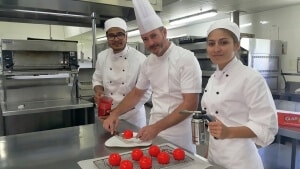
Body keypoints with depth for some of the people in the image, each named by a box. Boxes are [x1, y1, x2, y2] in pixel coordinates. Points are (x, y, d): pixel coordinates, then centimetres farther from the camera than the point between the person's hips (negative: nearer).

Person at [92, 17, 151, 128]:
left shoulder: (140, 59, -16)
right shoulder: (102, 56, -2)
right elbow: (97, 80, 10)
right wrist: (98, 91, -13)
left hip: (133, 116, -3)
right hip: (108, 114, 3)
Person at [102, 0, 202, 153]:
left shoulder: (186, 59, -18)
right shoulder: (148, 62, 1)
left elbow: (191, 105, -22)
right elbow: (137, 93, 13)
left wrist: (157, 127, -26)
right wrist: (115, 113, 1)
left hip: (178, 133, -5)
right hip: (154, 127, 6)